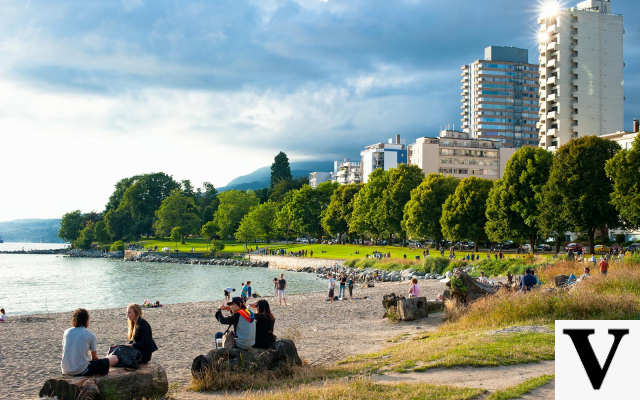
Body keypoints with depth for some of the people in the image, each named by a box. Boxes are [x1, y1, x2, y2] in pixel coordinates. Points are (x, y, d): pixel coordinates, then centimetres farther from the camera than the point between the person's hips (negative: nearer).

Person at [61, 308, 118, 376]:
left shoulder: (66, 332, 8)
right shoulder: (91, 335, -4)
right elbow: (94, 357, 5)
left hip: (66, 371, 7)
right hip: (82, 371, -7)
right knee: (114, 358, 6)